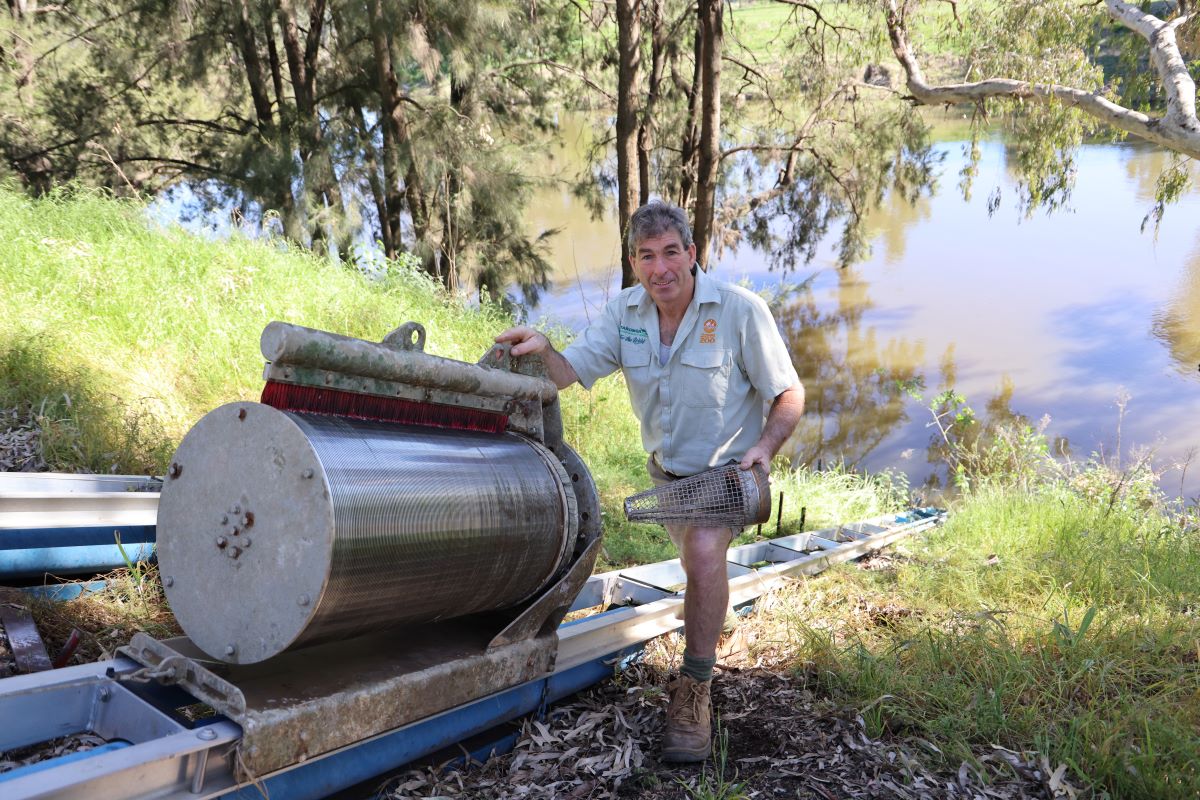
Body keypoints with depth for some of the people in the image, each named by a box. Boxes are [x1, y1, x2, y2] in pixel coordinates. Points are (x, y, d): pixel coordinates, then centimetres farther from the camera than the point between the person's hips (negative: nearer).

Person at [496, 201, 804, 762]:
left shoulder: (741, 311, -20)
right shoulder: (625, 312, -8)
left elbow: (788, 395, -13)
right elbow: (568, 373, -16)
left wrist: (766, 446, -30)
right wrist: (541, 349, -38)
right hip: (665, 470, 5)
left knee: (704, 552, -30)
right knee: (699, 566, 22)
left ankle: (694, 694, -18)